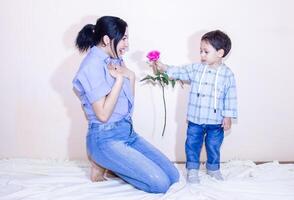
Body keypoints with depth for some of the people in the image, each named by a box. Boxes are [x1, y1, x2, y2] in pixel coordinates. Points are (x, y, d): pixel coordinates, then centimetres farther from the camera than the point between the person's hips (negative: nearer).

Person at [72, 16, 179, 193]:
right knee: (160, 183, -16)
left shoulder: (116, 60, 8)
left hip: (128, 132, 9)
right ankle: (103, 163, 1)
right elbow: (103, 115, -21)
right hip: (106, 138, -8)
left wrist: (130, 75, -2)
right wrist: (120, 78, -17)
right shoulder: (92, 66, -17)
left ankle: (111, 164, 11)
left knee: (173, 176, 2)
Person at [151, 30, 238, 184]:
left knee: (213, 146, 13)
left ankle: (213, 168, 34)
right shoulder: (195, 69, -1)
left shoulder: (227, 74, -7)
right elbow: (179, 72, 0)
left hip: (215, 121, -2)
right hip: (195, 119, 2)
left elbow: (230, 97, -6)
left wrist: (228, 116, -7)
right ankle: (192, 169, 22)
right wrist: (163, 67, -14)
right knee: (192, 144, 7)